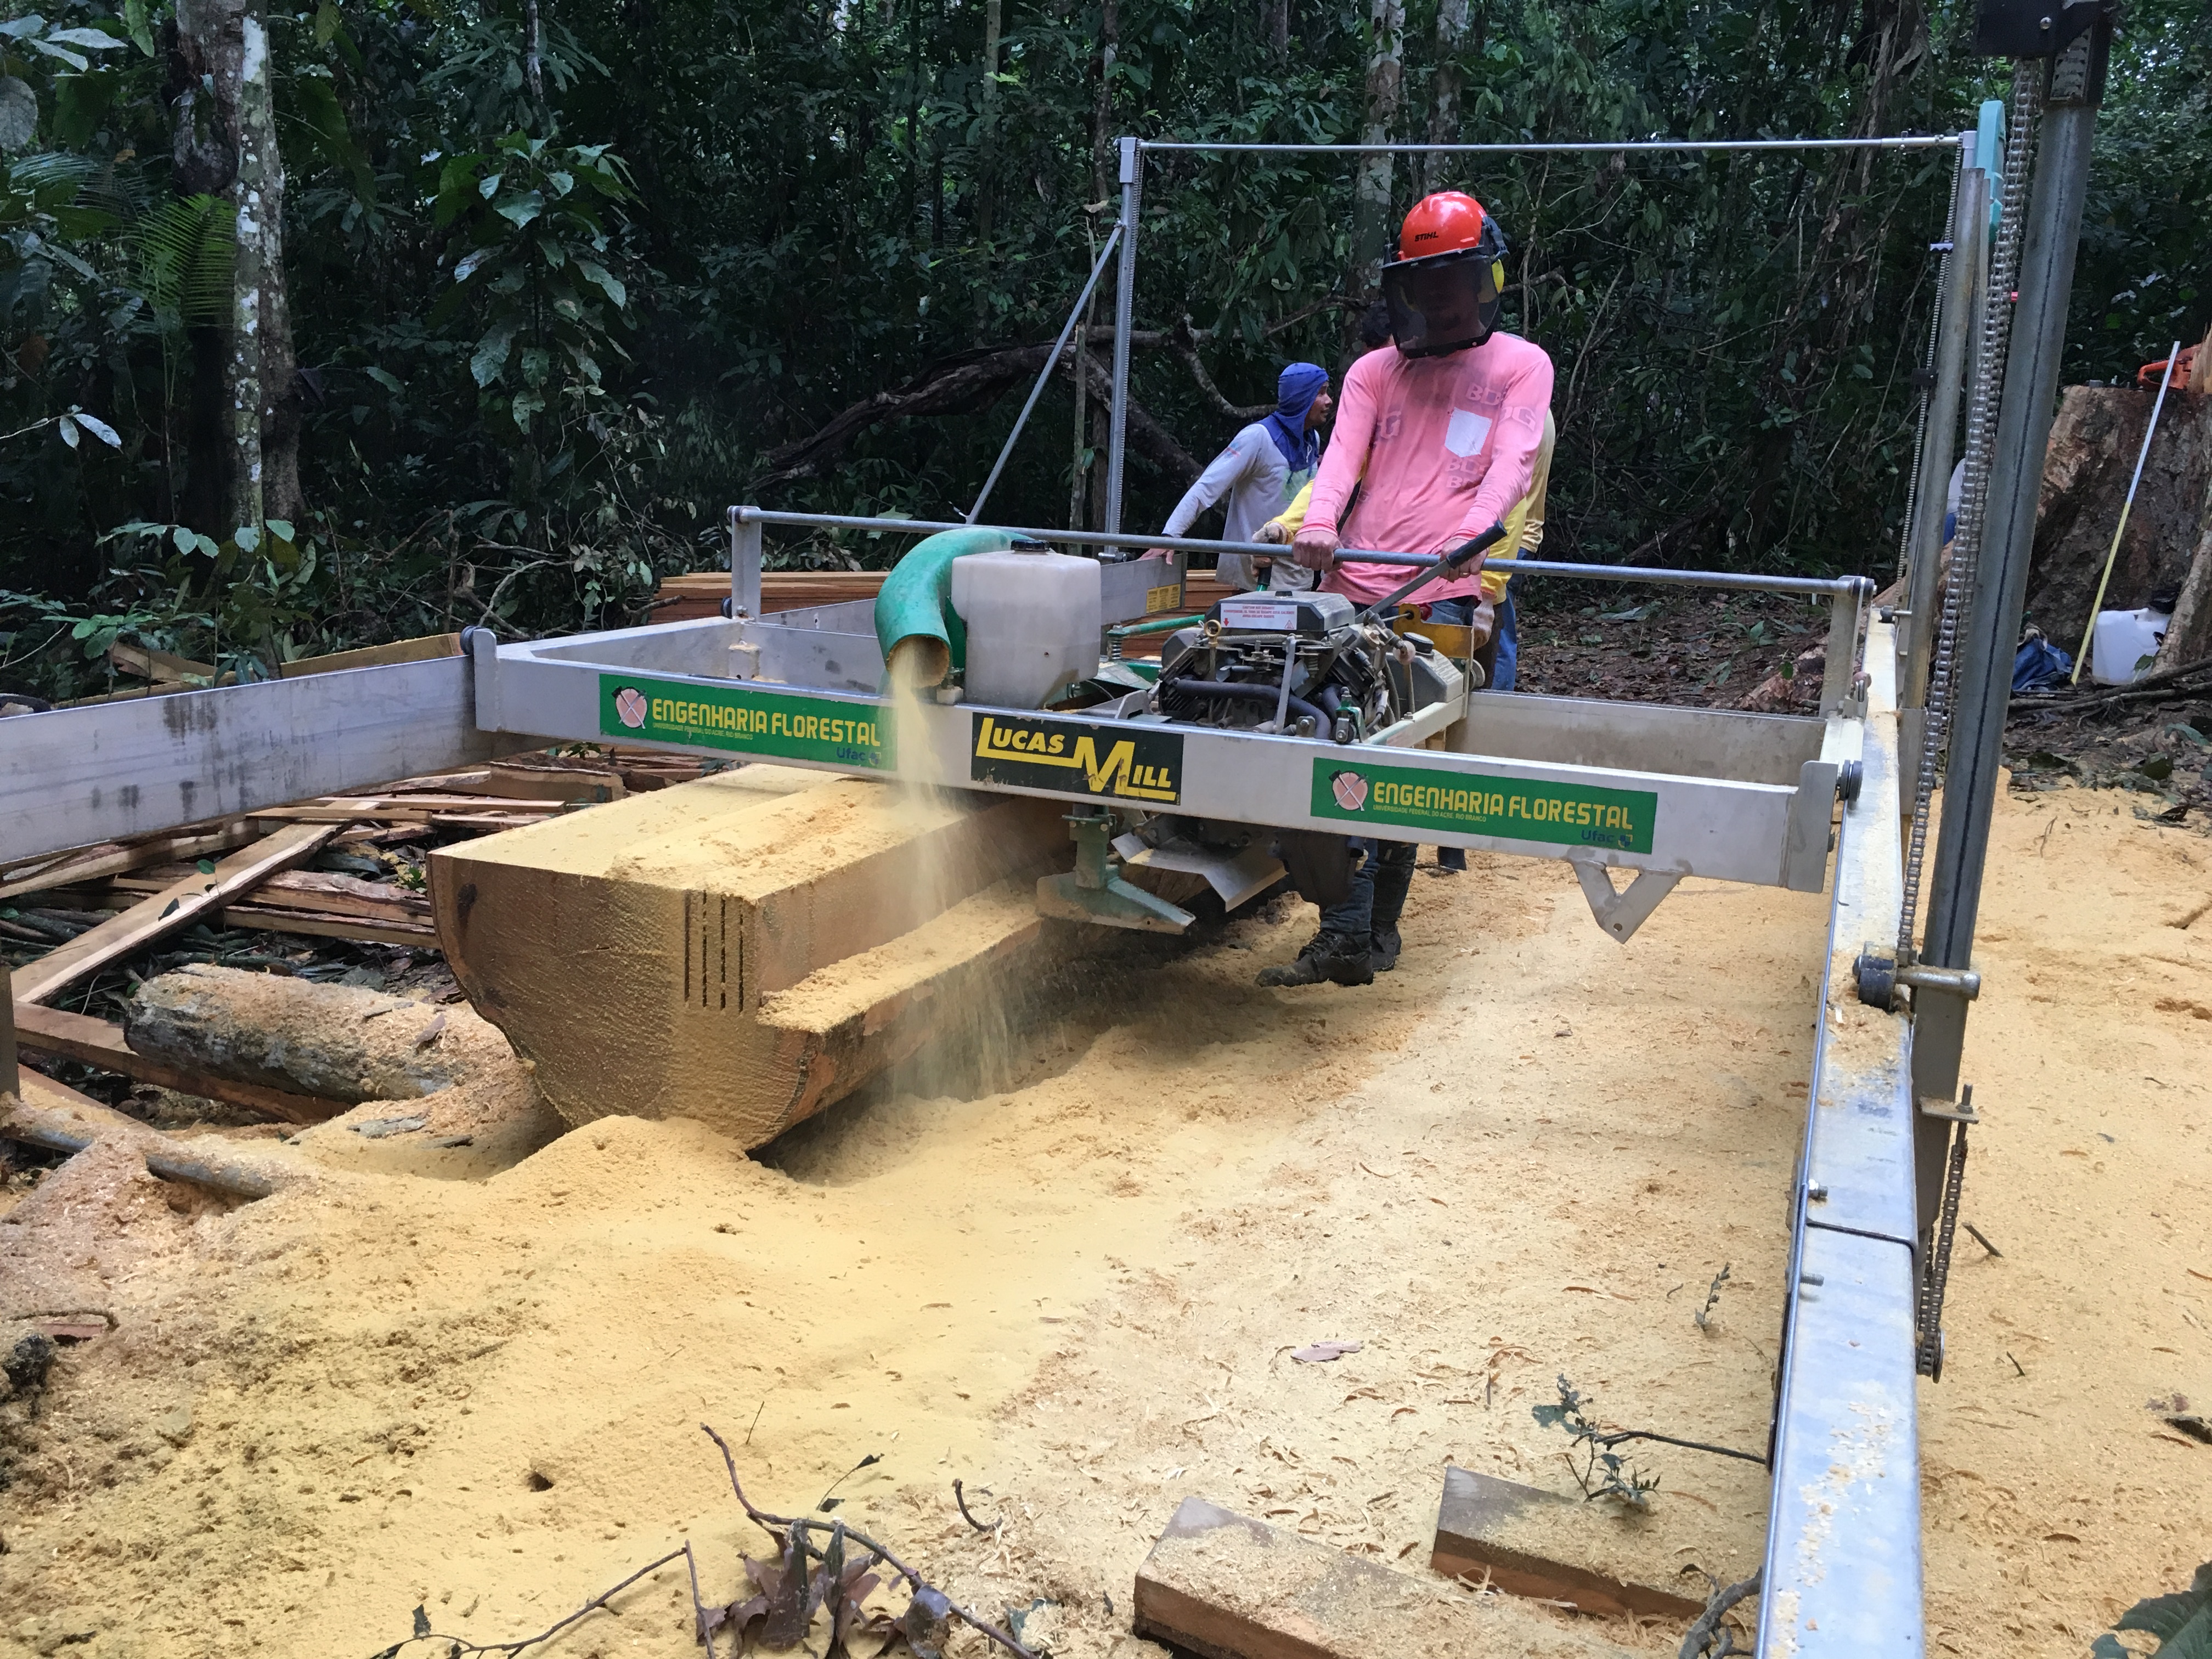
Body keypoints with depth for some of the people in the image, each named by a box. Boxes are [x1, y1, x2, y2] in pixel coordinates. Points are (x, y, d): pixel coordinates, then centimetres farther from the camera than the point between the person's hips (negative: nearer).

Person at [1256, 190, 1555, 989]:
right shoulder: (1374, 372, 23)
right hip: (1353, 591, 3)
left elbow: (1512, 463, -1)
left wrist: (1473, 531, -22)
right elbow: (1343, 453, 6)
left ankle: (1376, 928, -1)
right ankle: (1344, 938, -2)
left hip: (1441, 595, -3)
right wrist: (1318, 521, -16)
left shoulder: (1520, 366, 15)